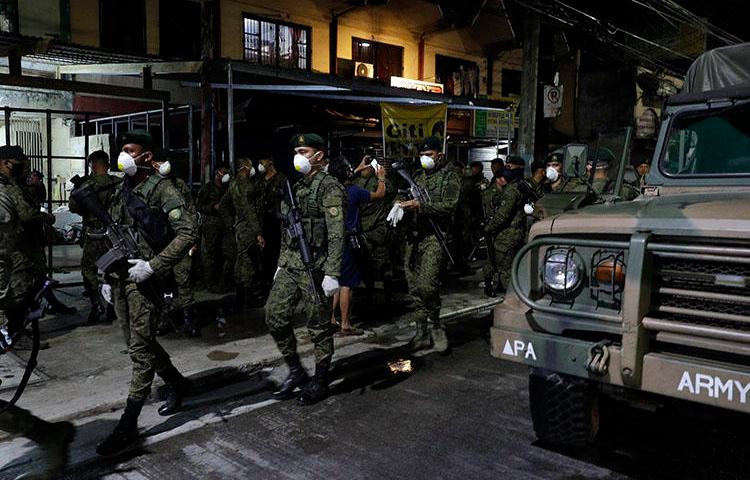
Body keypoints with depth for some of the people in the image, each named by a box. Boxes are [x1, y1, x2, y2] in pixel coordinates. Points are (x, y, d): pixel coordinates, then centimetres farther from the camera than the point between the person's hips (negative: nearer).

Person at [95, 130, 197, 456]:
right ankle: (177, 383, 36)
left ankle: (128, 425, 2)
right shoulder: (121, 191, 15)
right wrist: (107, 276, 18)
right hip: (120, 279, 8)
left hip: (143, 280, -8)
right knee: (140, 343, 15)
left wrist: (153, 266, -21)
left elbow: (188, 232, -18)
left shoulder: (162, 189, -9)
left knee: (140, 349, -4)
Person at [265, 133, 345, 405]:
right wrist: (281, 263, 20)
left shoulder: (329, 188, -11)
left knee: (319, 328, 3)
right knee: (275, 316, 6)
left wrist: (331, 275, -22)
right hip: (290, 265, 8)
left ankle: (320, 383, 19)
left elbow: (336, 235, -17)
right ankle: (295, 370, 22)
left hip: (315, 268, -8)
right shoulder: (296, 187, 15)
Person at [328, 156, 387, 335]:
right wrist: (381, 179, 15)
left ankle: (331, 318, 24)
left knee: (337, 281, 18)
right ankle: (345, 325, 4)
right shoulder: (354, 191, -16)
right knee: (346, 284, -2)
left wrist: (359, 169, 37)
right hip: (349, 242, -7)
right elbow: (380, 195, -3)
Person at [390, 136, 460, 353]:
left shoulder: (450, 177, 1)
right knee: (415, 287, 7)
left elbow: (448, 206, -12)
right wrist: (401, 204, -2)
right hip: (414, 236, 7)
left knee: (427, 285, -17)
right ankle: (422, 332, 17)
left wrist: (420, 205, -21)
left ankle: (436, 325, 4)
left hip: (435, 237, -6)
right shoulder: (418, 176, 20)